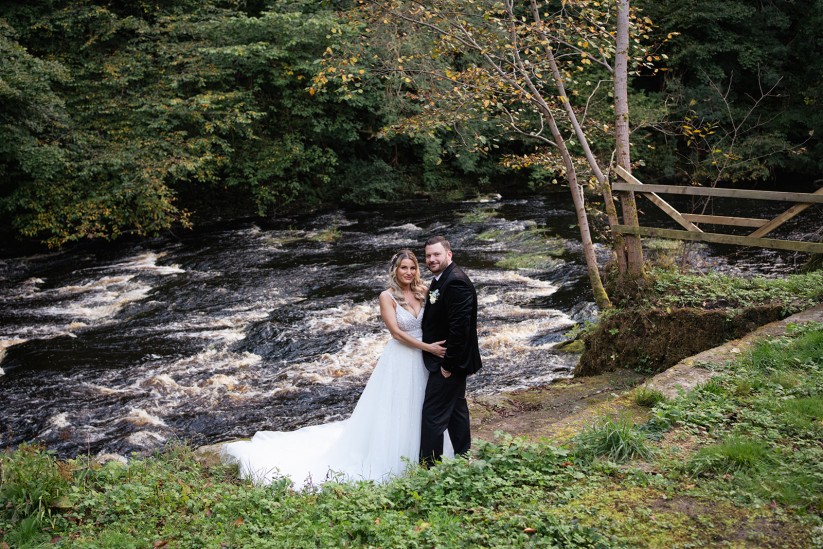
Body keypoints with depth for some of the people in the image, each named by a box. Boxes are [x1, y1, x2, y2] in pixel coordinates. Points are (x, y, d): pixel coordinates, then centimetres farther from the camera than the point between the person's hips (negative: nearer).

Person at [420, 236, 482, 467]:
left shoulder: (455, 282, -23)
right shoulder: (442, 278, 10)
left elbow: (460, 326, -27)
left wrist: (448, 363, -22)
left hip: (448, 360, -11)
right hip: (453, 360, 11)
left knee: (433, 413, -8)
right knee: (456, 408, 20)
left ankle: (429, 466, -3)